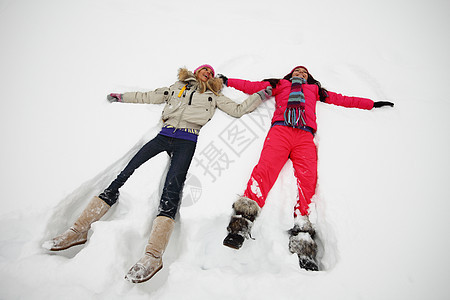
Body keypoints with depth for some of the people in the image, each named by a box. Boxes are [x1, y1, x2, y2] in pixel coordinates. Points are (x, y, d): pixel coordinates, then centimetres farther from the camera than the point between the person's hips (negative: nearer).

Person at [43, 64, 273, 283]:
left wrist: (261, 95, 16)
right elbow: (148, 97, 34)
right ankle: (79, 230, -9)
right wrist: (120, 97, 36)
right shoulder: (177, 88, 31)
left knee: (171, 188, -26)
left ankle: (153, 255, -39)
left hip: (187, 142, -2)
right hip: (164, 137, 3)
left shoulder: (214, 96, 27)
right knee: (126, 174, -12)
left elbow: (238, 110, 20)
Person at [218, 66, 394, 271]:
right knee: (265, 168, -28)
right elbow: (252, 86, 35)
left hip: (305, 135, 1)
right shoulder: (280, 85, 37)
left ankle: (303, 242, -36)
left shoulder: (314, 89, 40)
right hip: (280, 129, -1)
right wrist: (228, 81, 32)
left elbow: (342, 99, 42)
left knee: (307, 179, -24)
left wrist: (373, 104, 43)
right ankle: (241, 223, -41)